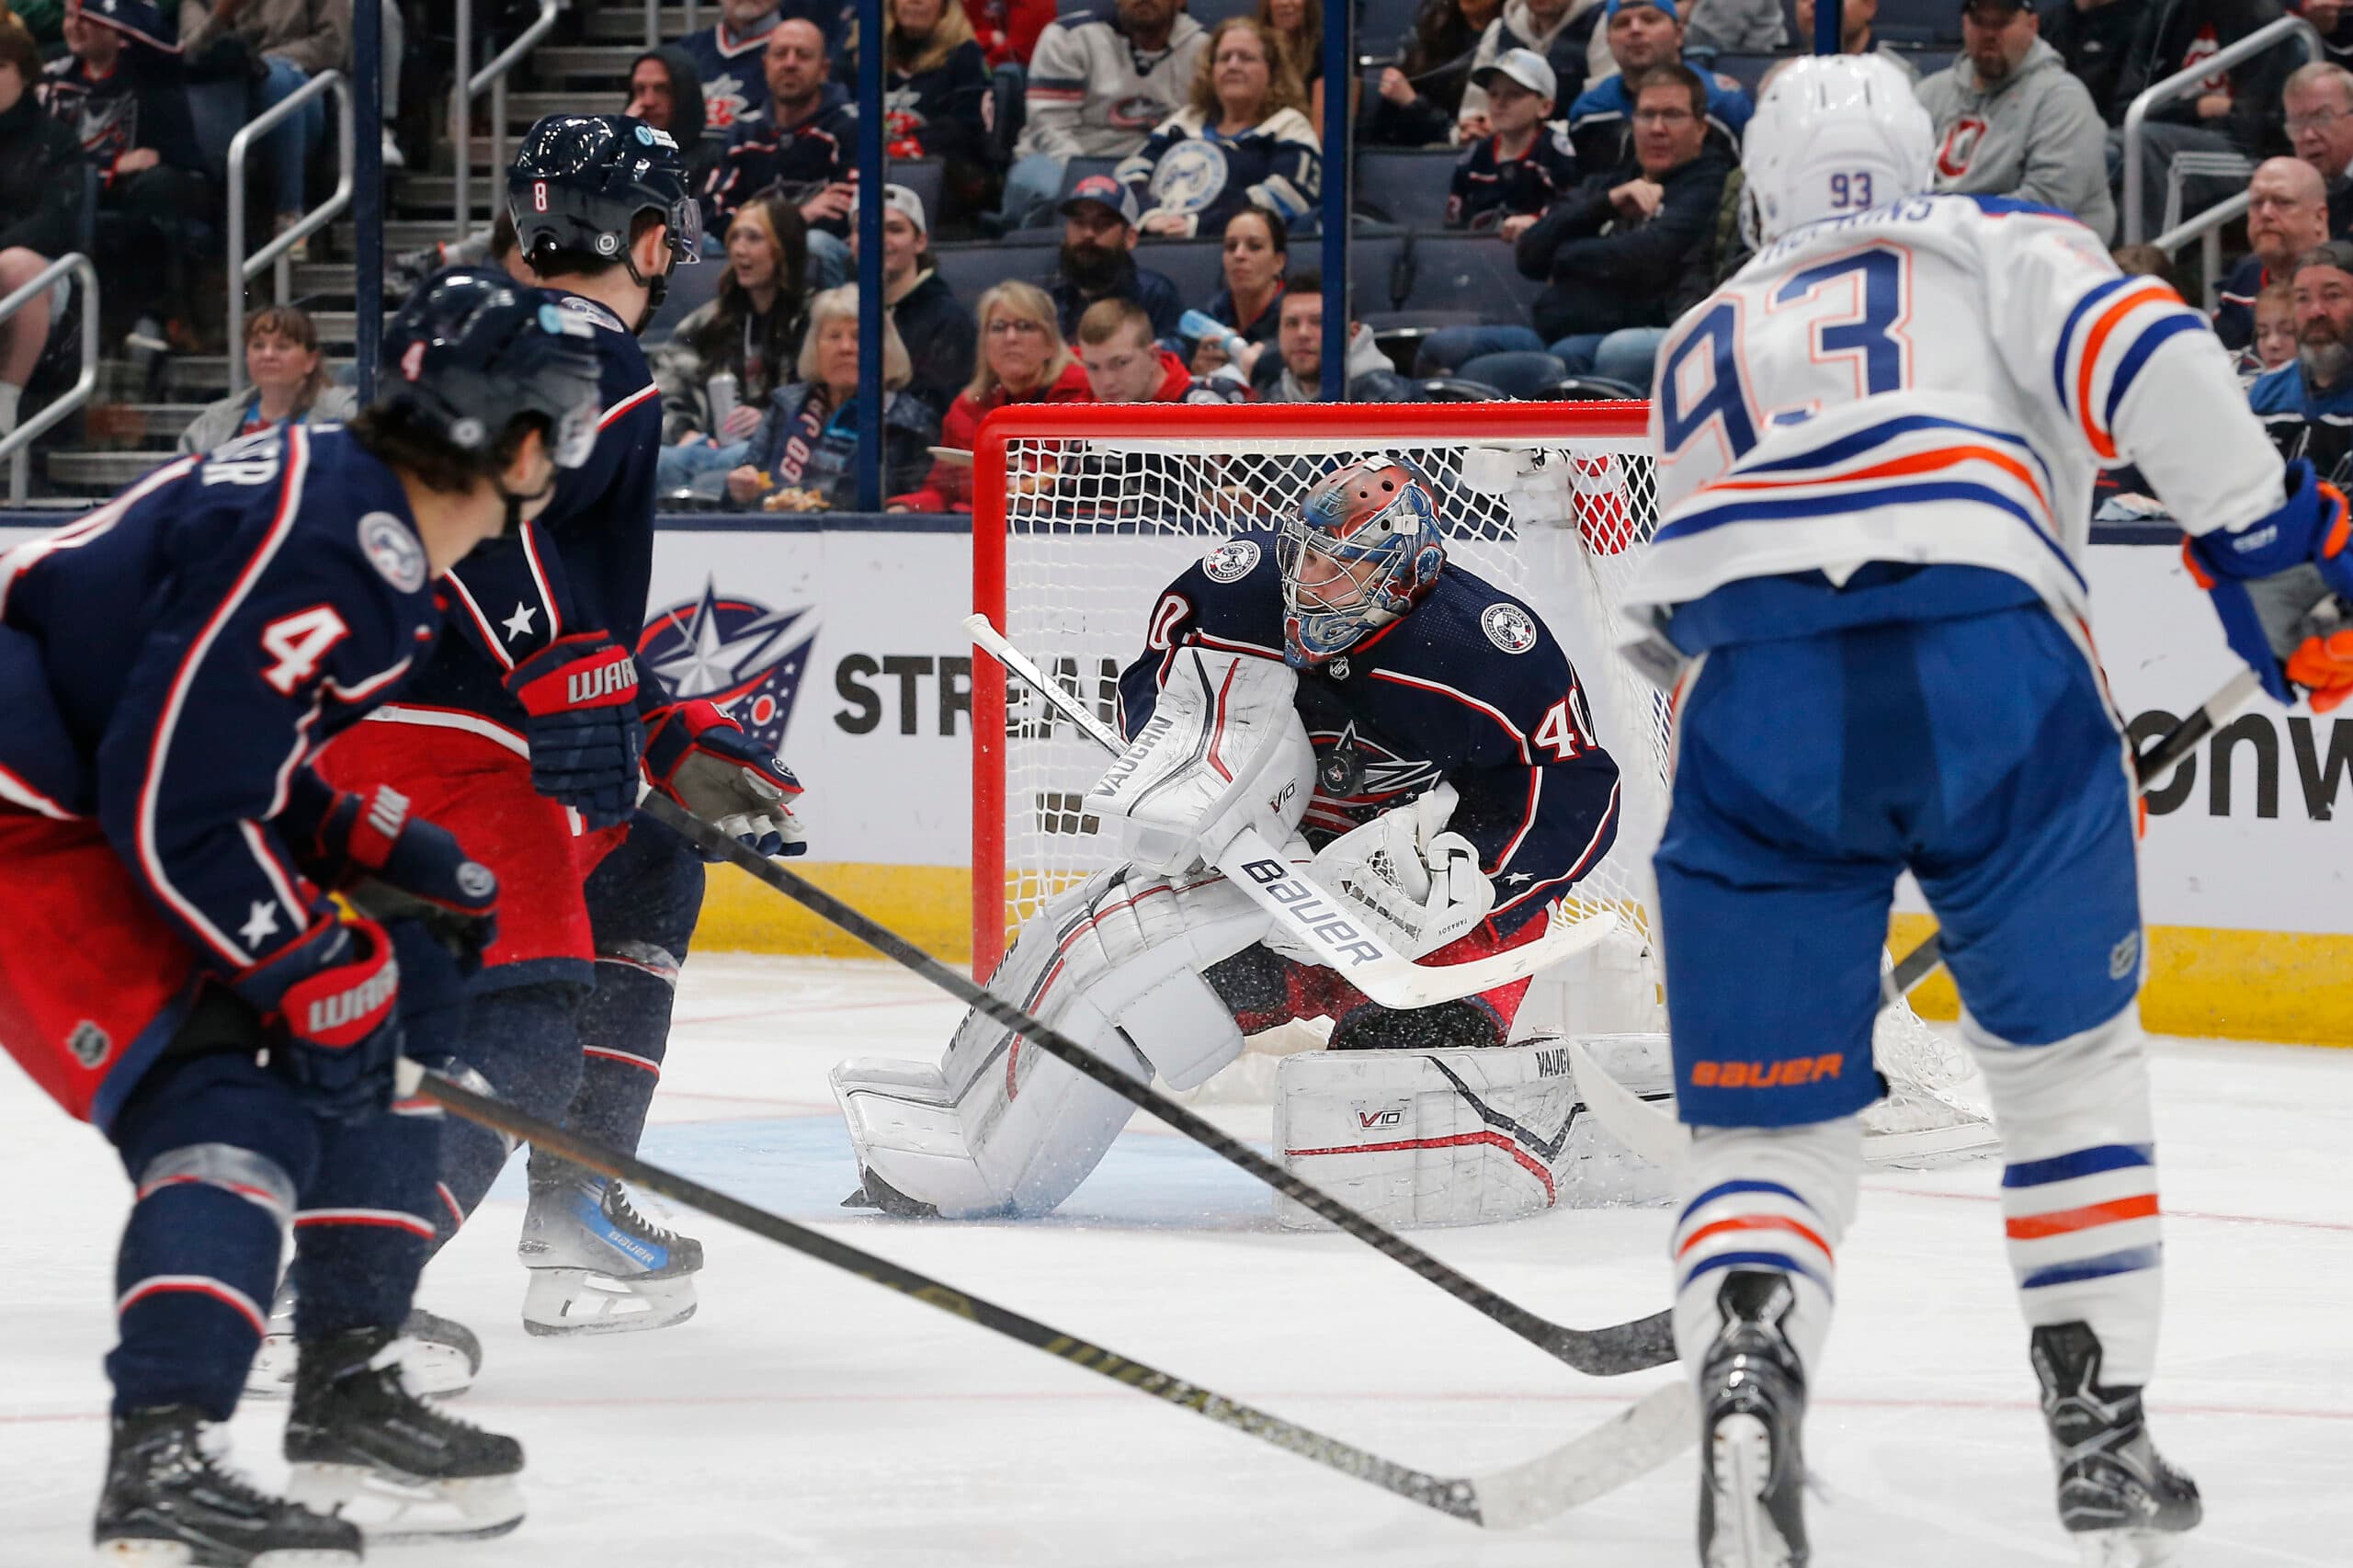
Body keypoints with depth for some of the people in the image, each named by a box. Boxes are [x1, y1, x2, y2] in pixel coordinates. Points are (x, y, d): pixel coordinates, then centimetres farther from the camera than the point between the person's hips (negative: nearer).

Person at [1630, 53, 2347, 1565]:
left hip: (1751, 697, 2)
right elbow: (2138, 349, 2)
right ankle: (2107, 1445, 15)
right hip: (1993, 660, -2)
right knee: (2070, 1063, 19)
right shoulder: (1995, 245, 24)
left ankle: (1743, 1377, -21)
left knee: (1767, 1122, 9)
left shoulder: (1701, 346, 35)